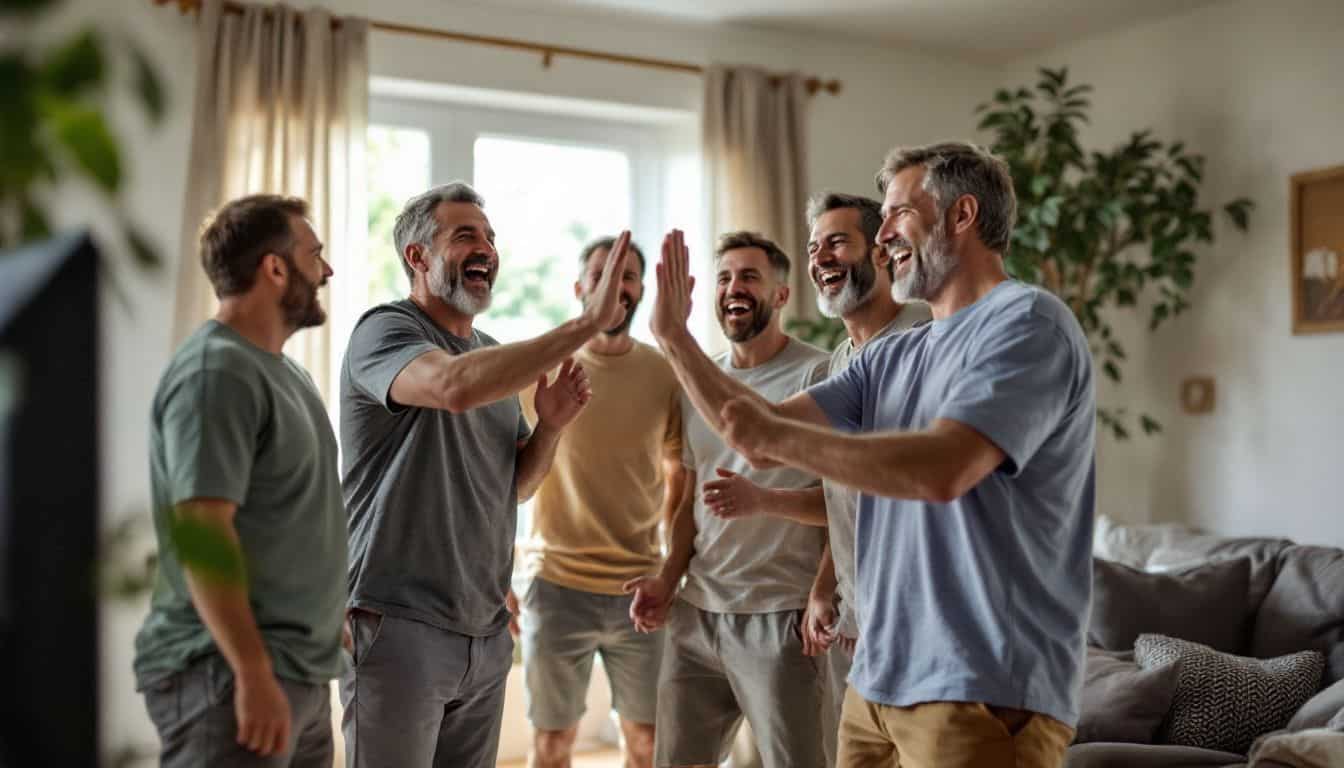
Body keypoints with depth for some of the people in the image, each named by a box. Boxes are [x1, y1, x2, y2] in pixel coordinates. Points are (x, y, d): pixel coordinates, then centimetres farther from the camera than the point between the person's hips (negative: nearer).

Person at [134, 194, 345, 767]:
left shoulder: (280, 370, 15)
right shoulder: (216, 372, -15)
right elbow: (200, 530, -22)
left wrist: (330, 610, 22)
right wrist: (253, 674, -24)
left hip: (301, 672, 9)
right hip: (228, 674, -9)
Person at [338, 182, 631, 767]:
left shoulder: (494, 356, 13)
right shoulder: (384, 330, -9)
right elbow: (454, 387, -32)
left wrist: (550, 424, -3)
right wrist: (588, 323, -32)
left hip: (485, 631, 7)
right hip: (400, 624, -7)